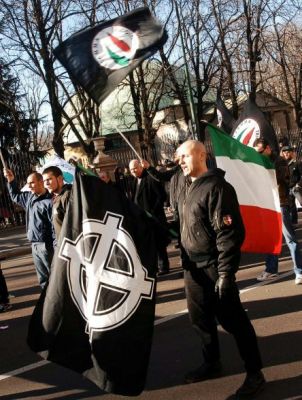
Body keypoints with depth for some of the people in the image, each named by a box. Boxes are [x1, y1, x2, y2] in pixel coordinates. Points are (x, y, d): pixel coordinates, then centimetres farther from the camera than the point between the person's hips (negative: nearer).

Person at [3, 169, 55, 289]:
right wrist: (11, 181, 15)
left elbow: (55, 226, -19)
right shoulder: (29, 197, 10)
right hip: (34, 245, 9)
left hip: (46, 245, -9)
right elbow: (15, 195, 31)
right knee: (43, 279, 15)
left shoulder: (49, 201, -16)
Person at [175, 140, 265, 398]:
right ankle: (212, 363, 36)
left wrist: (225, 272, -23)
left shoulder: (217, 187, -17)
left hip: (214, 268, -8)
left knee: (233, 321, 0)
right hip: (192, 267, 8)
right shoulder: (186, 190, 11)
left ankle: (255, 374, 14)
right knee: (200, 318, 17)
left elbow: (230, 233, -21)